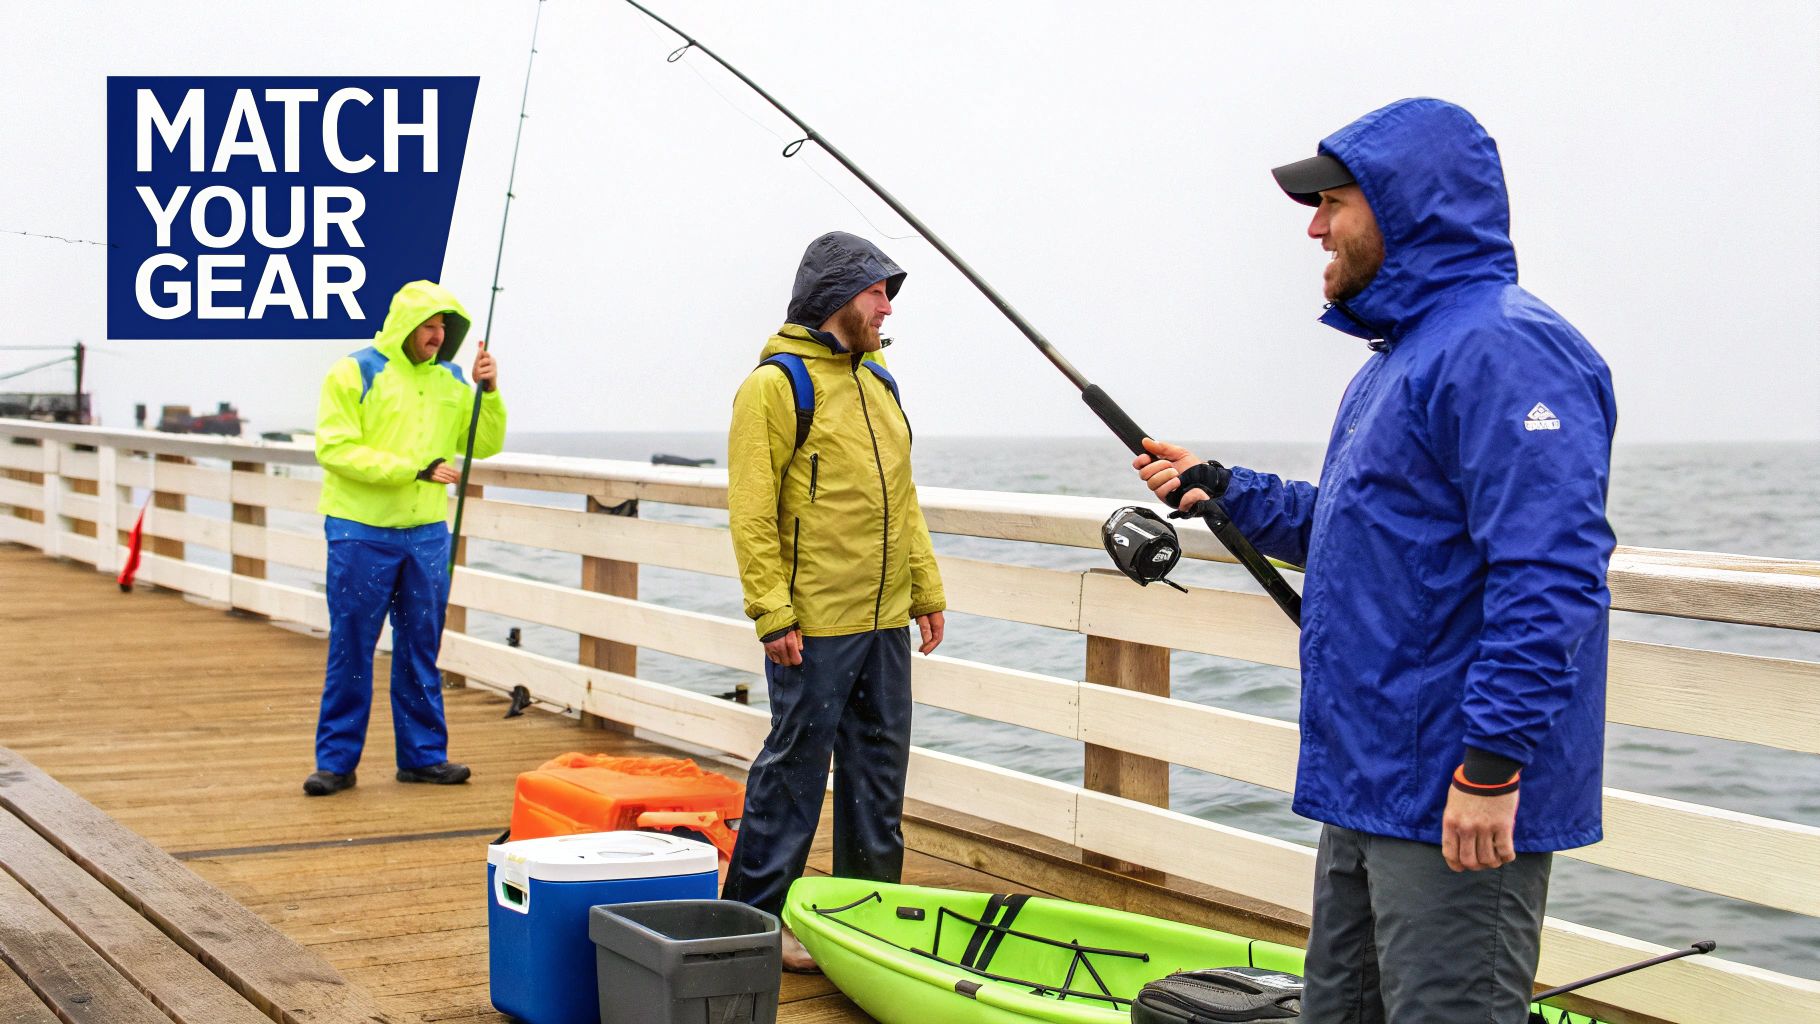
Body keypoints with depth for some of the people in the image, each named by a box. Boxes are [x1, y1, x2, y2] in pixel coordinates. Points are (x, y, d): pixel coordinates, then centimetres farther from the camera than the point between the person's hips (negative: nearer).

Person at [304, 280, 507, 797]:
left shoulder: (450, 380, 10)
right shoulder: (354, 373, -5)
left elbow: (485, 444, 13)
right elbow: (335, 449, -14)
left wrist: (490, 392, -5)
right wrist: (416, 468, -19)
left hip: (427, 533, 5)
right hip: (362, 532, -4)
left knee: (421, 648, 9)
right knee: (351, 649, 0)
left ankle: (423, 754, 18)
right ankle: (336, 761, 8)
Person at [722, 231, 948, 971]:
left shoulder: (878, 383, 16)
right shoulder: (777, 385, -9)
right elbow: (751, 512, -14)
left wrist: (926, 586, 14)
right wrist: (773, 614, -18)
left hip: (884, 621, 8)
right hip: (815, 627, -8)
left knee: (879, 769, 13)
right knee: (795, 769, -2)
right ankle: (755, 918, 8)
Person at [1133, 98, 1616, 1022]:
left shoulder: (1501, 348, -17)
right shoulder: (1402, 355, 18)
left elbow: (1550, 573, -25)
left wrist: (1493, 762, -27)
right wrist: (1221, 490, 20)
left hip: (1456, 811, -11)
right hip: (1368, 785, 11)